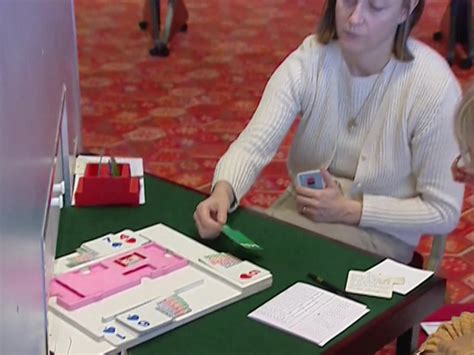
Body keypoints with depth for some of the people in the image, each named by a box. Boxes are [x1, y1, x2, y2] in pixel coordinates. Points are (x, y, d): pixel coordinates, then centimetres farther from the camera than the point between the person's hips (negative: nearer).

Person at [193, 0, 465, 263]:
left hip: (380, 234, -4)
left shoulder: (433, 85, -22)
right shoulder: (309, 59, -13)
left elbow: (444, 212, -14)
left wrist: (348, 210, -18)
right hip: (302, 207, 4)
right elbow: (254, 145, -22)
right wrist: (223, 192, -43)